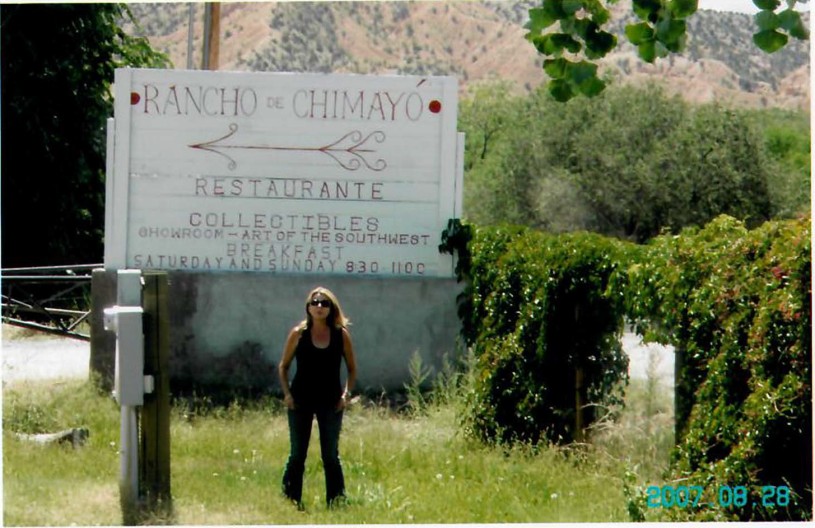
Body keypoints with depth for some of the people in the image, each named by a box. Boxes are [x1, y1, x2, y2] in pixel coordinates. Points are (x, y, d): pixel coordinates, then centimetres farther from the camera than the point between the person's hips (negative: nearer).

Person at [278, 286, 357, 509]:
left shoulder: (341, 334, 0)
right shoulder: (298, 333, -1)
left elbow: (352, 368, 8)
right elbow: (283, 366, 6)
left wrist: (346, 394, -4)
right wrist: (287, 393, -6)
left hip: (330, 401, 0)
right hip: (301, 400, 0)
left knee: (331, 455, 5)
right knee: (297, 455, 3)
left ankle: (336, 503, 10)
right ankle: (291, 502, 8)